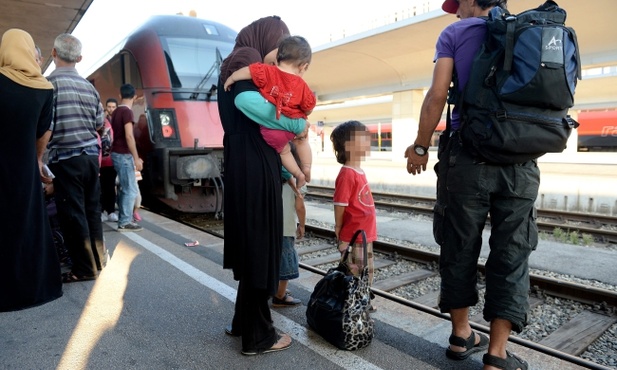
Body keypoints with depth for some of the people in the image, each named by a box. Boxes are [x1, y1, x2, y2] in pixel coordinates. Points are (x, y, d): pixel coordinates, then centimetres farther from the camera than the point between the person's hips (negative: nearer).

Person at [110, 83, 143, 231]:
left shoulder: (116, 112, 13)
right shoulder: (127, 112, -14)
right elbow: (129, 136, -21)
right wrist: (136, 158, -19)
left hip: (116, 153, 9)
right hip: (123, 155, -9)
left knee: (125, 188, 15)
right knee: (131, 190, -5)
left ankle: (123, 219, 20)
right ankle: (125, 222, -2)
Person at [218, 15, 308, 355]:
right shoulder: (245, 59, -6)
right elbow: (246, 99, -31)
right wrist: (296, 122, -18)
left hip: (255, 167, 10)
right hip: (253, 169, -10)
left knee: (254, 246, 17)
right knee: (258, 247, -1)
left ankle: (244, 322, 31)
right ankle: (257, 336, 13)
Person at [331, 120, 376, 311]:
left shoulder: (359, 172, 9)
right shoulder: (347, 174, -19)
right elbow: (340, 204, -19)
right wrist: (338, 230, -14)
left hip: (365, 234, 9)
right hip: (353, 236, -9)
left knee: (367, 271, 20)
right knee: (353, 273, 3)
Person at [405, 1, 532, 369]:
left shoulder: (456, 33, 6)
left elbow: (438, 95, -5)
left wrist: (420, 146, 3)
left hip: (467, 155, -2)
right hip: (521, 160, 3)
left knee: (460, 246, 9)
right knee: (512, 254, 5)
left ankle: (462, 335, 23)